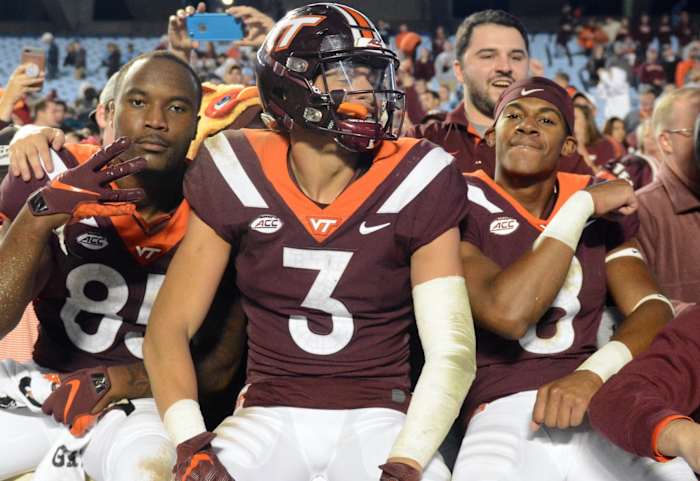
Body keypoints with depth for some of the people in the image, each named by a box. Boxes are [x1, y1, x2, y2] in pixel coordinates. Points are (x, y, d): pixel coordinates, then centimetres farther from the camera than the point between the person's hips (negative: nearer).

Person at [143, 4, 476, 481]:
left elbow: (452, 349, -10)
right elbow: (169, 327, -2)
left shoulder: (415, 183, -7)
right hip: (270, 416, 1)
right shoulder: (238, 179, -4)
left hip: (376, 418, -1)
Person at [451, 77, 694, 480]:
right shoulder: (463, 205, 1)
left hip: (597, 403, 4)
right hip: (505, 414, -4)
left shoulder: (605, 207, 16)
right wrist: (582, 207, -7)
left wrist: (592, 374, -15)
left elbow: (654, 310, 5)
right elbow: (508, 314, -14)